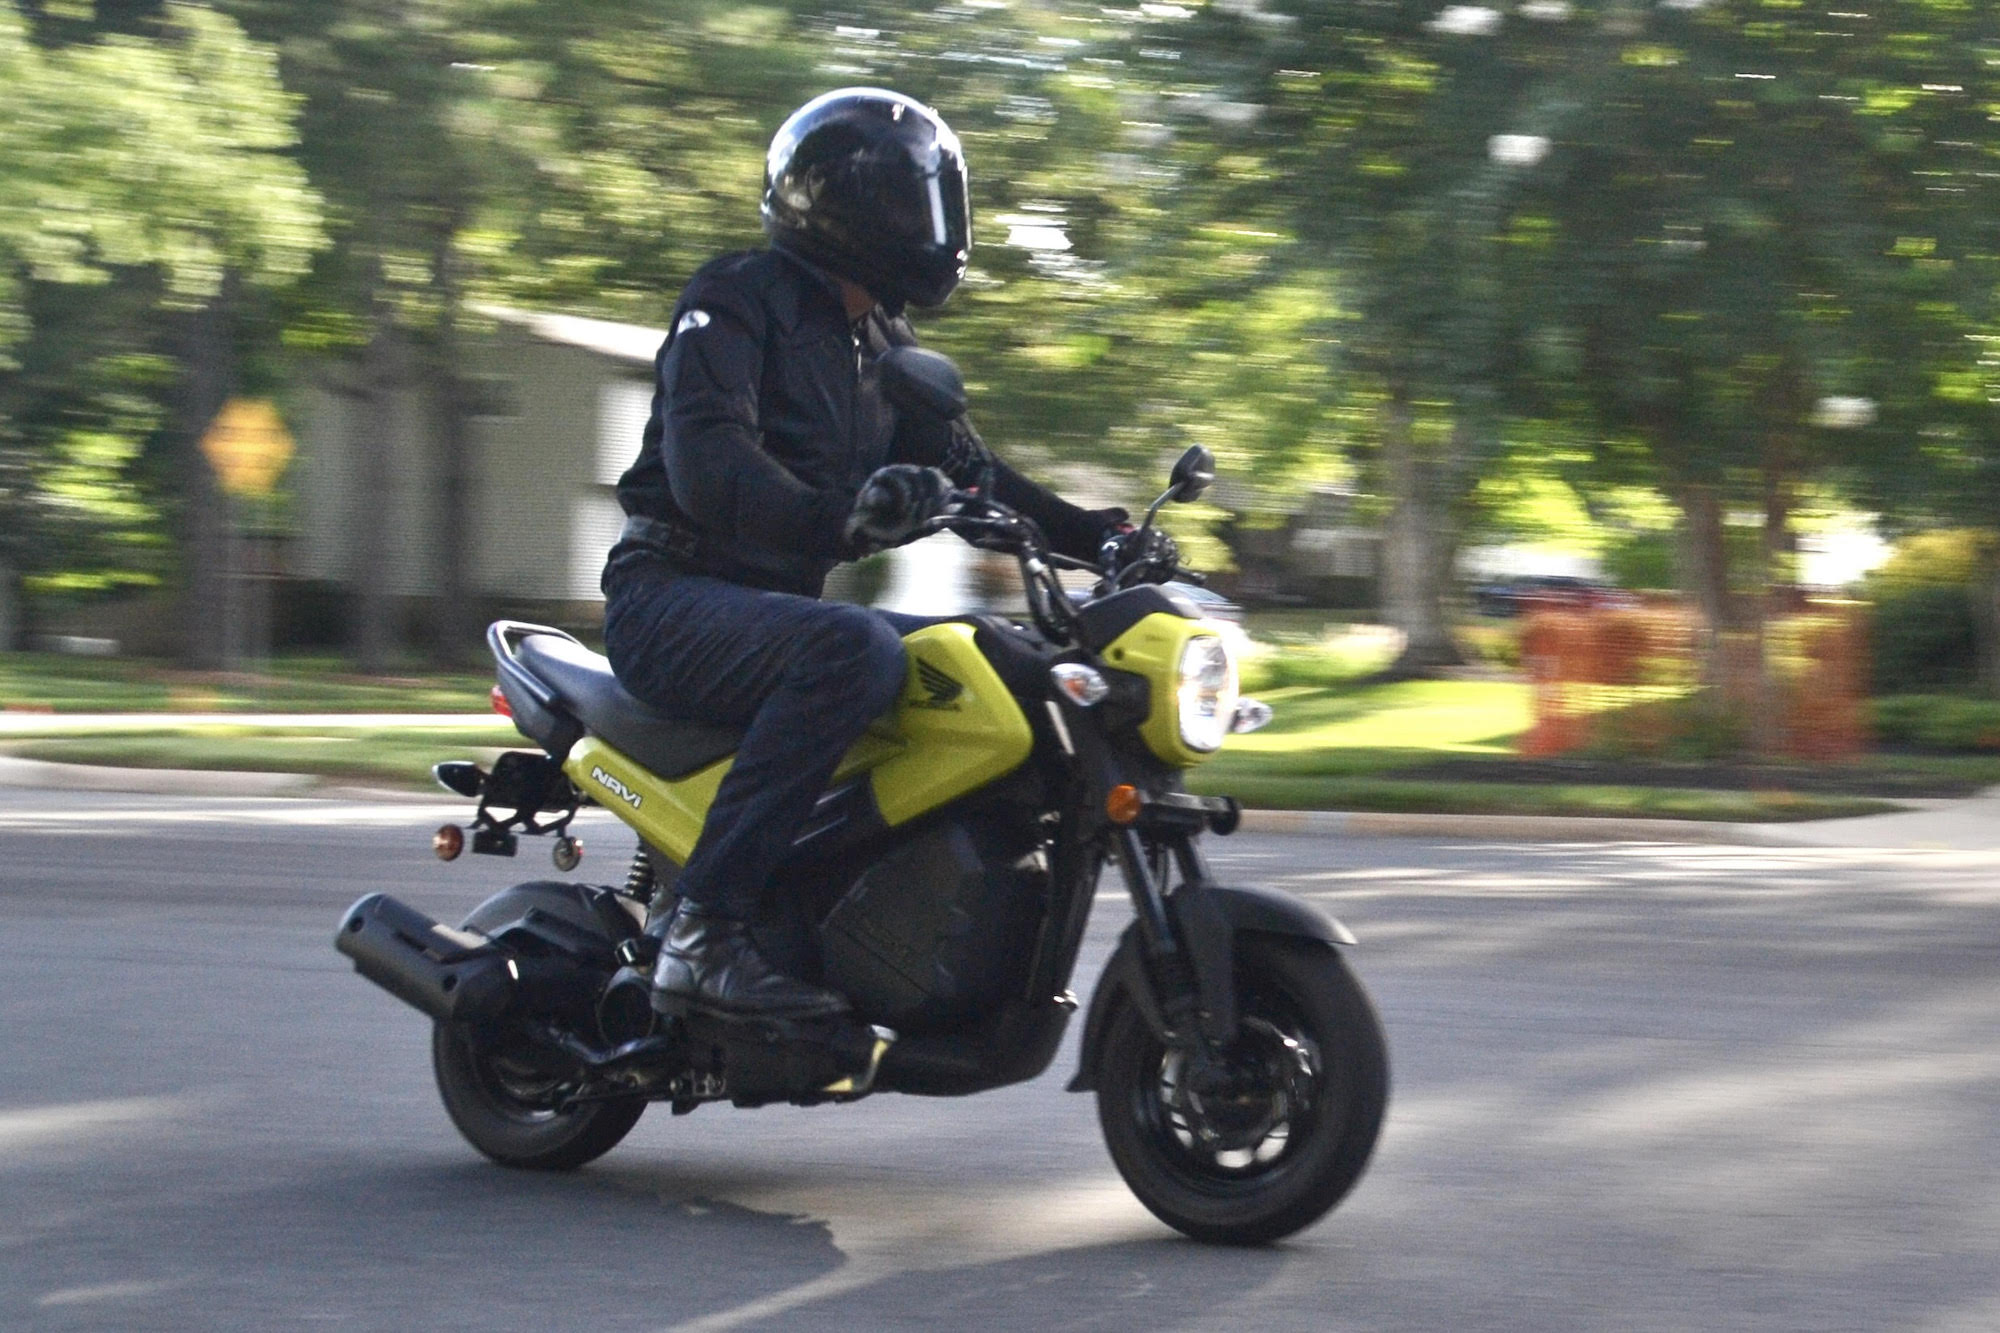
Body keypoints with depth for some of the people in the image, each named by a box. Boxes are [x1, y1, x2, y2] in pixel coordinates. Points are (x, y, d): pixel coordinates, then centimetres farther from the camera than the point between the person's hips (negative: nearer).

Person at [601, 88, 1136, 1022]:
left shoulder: (880, 343, 19)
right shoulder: (739, 301, -9)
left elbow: (958, 463, 16)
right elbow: (707, 465, -25)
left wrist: (1085, 530, -1)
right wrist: (839, 522, -42)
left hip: (779, 602, 9)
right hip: (672, 600, -9)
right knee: (856, 651, -35)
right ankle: (702, 934, -36)